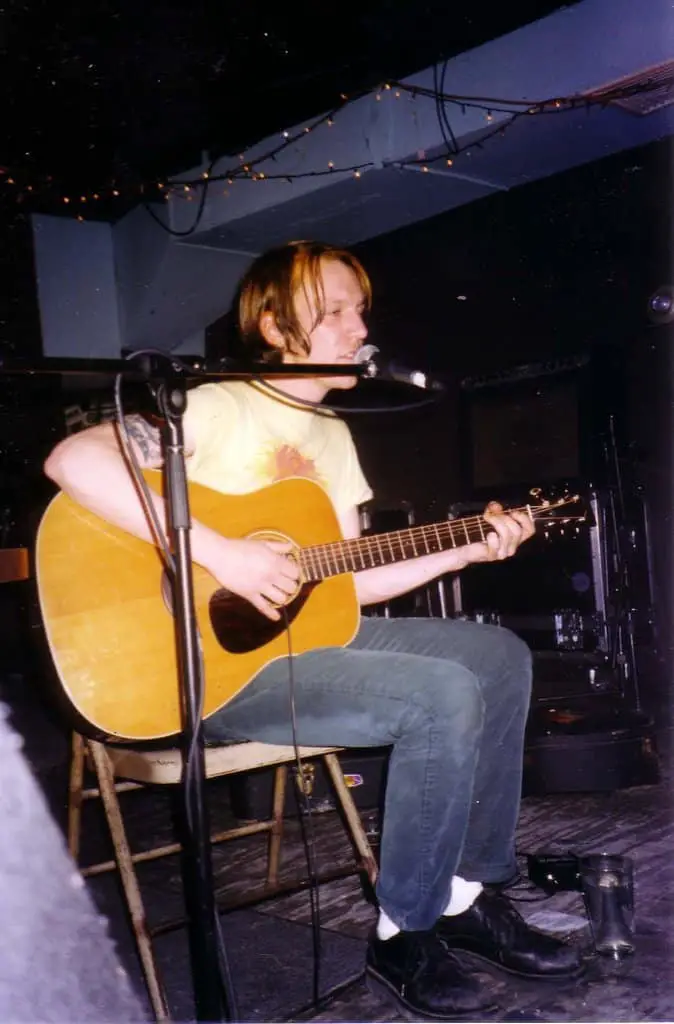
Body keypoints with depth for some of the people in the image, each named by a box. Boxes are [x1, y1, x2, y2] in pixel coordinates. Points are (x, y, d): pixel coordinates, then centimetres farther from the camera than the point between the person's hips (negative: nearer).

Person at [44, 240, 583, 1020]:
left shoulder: (332, 434, 15)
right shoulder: (218, 407, -11)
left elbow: (348, 583, 14)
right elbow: (71, 460, -27)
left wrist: (465, 551, 5)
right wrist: (220, 554, -30)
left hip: (306, 631, 9)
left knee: (500, 654, 0)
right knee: (445, 695, -25)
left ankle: (471, 894, 7)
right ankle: (404, 936, -6)